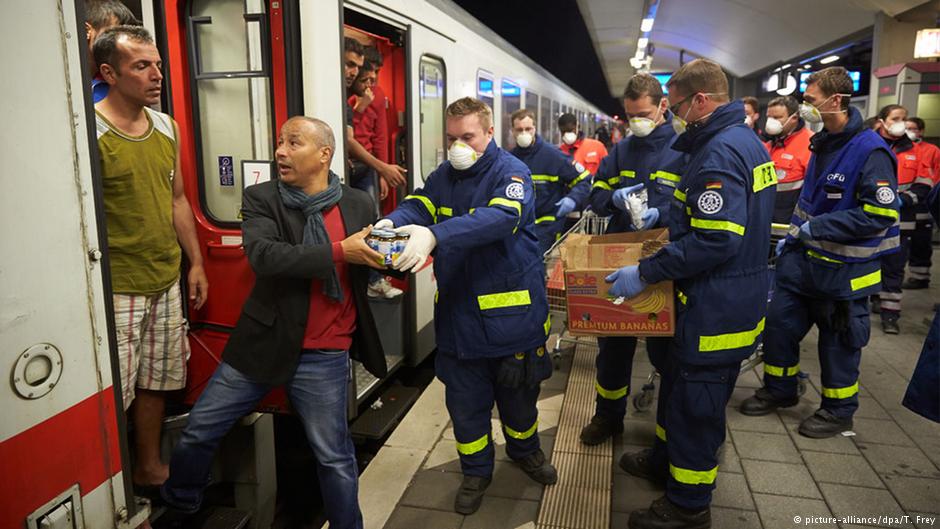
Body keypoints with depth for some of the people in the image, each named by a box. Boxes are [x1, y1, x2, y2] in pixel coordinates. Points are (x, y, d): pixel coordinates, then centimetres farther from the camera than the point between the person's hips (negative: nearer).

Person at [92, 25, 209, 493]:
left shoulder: (167, 127, 9)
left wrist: (195, 262, 15)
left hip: (167, 280, 6)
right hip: (117, 288, -6)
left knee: (155, 381, 17)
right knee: (112, 395, 2)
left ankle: (150, 466, 34)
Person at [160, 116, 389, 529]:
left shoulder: (359, 205, 0)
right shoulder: (260, 199, -4)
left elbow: (379, 265, 8)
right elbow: (263, 255, -22)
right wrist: (340, 251, -28)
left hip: (324, 357, -1)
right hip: (262, 343, 1)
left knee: (334, 456, 8)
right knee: (199, 431, 14)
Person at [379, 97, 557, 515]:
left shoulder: (511, 172, -13)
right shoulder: (443, 175, 8)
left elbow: (500, 217, -32)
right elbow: (418, 205, -6)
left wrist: (435, 235, -46)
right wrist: (393, 222, -32)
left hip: (511, 308, -4)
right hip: (458, 310, 4)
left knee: (517, 391, 17)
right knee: (465, 400, 12)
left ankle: (524, 449, 46)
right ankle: (476, 471, 35)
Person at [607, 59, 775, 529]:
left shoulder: (720, 152, -23)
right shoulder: (745, 141, 11)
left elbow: (715, 241, -30)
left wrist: (645, 273, -25)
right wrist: (670, 217, 13)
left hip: (717, 309, -10)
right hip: (731, 299, 10)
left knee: (695, 404, 4)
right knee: (680, 387, 23)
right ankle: (672, 461, 42)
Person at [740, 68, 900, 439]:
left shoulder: (870, 151, -19)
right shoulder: (822, 144, 7)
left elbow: (880, 215, -23)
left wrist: (817, 227, -21)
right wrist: (794, 235, 12)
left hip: (843, 267, -7)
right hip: (804, 257, 8)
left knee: (839, 340, 8)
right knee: (779, 322, 12)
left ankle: (838, 411, 28)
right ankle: (780, 390, 32)